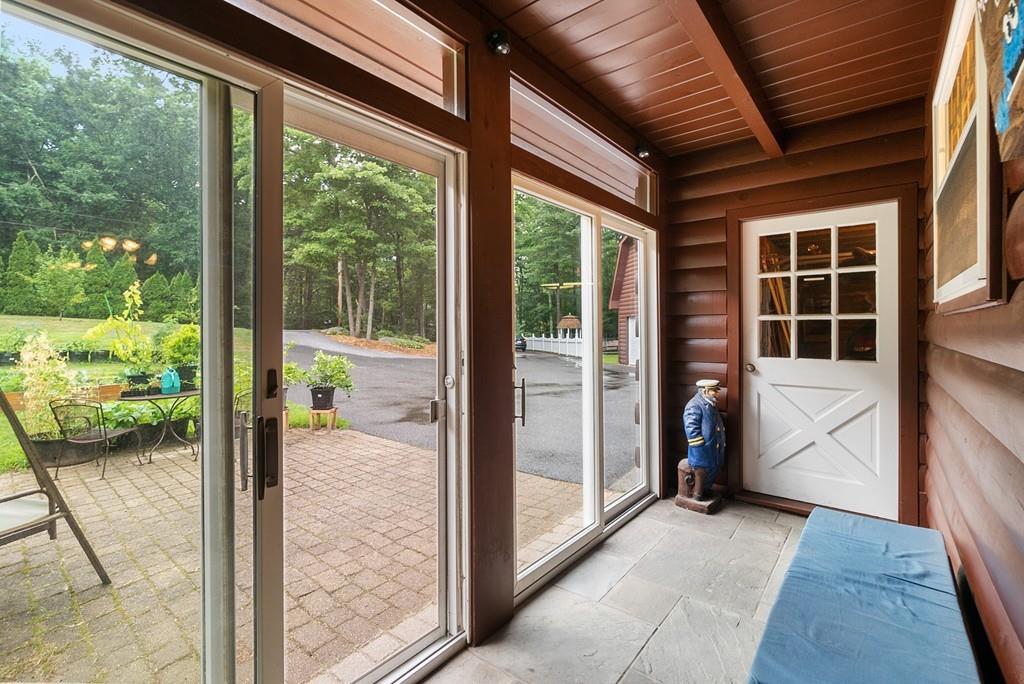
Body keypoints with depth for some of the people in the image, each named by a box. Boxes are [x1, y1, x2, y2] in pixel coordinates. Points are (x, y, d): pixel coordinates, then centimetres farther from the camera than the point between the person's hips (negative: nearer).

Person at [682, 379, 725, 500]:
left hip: (714, 447, 10)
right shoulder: (694, 406, -18)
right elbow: (691, 429, -23)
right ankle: (698, 494, 17)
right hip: (701, 449, -10)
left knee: (714, 469, 18)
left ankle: (706, 490, 35)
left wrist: (721, 441, 22)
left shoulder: (711, 405, 13)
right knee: (702, 471, 2)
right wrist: (700, 448, -23)